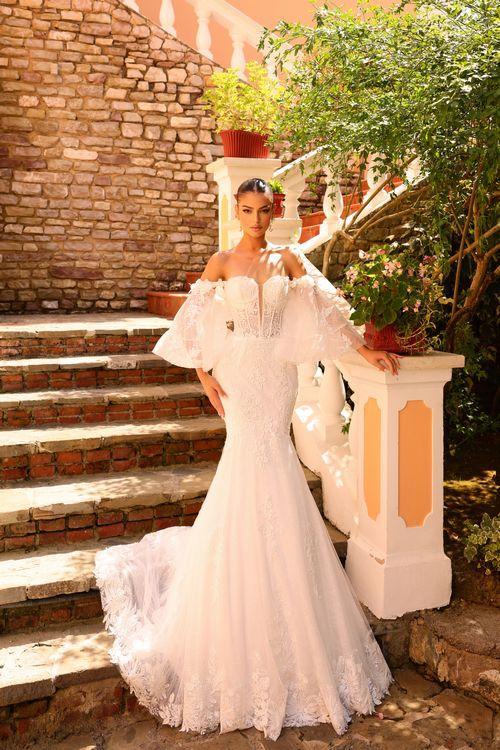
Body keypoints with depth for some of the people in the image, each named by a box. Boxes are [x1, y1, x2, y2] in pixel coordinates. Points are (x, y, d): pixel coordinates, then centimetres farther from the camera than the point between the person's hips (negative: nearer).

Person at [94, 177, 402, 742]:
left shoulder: (290, 261, 10)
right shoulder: (221, 263, 4)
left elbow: (328, 309, 8)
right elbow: (193, 323, 2)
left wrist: (367, 352, 5)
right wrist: (205, 376, -6)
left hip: (278, 373, 2)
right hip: (239, 372, -2)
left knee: (265, 456, 0)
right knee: (256, 454, -7)